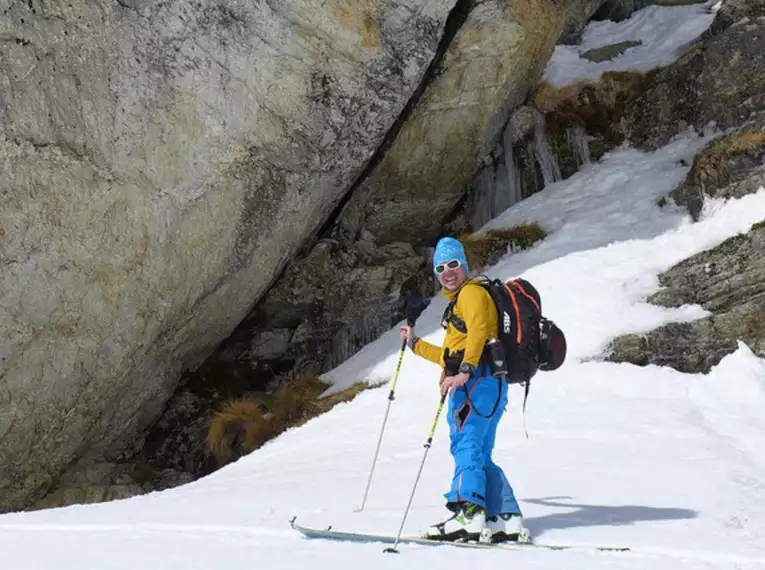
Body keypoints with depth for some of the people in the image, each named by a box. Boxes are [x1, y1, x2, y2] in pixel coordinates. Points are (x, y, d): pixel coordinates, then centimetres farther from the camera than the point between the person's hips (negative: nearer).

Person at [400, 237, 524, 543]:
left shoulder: (472, 292, 2)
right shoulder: (457, 303, 32)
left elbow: (478, 332, -18)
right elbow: (451, 356, 35)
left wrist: (464, 371, -29)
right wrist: (415, 344, 40)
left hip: (479, 380, -10)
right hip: (470, 385, 10)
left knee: (466, 444, -21)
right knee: (477, 456, 8)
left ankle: (468, 512, -32)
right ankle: (505, 517, 5)